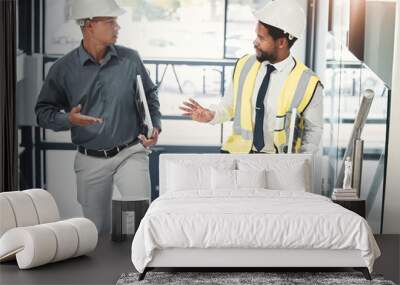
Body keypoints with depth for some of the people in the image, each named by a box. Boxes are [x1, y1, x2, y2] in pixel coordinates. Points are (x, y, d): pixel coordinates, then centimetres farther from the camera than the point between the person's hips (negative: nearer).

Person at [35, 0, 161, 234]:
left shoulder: (130, 59, -2)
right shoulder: (63, 69, -5)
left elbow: (150, 95, 11)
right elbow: (43, 112, 0)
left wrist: (155, 126, -5)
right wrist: (68, 120, -20)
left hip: (130, 153, 0)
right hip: (90, 160, 1)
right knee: (97, 229, 13)